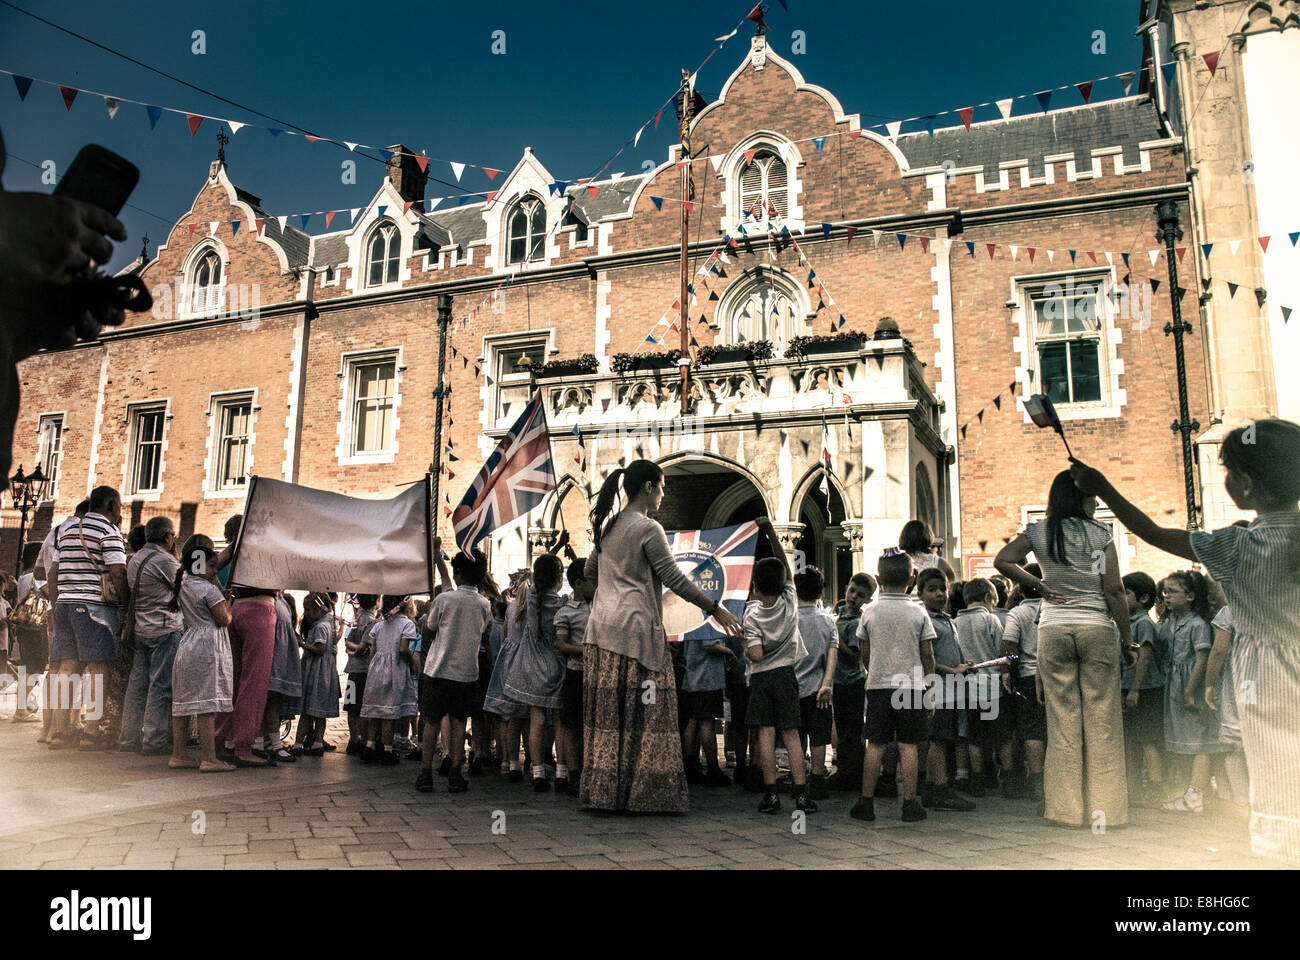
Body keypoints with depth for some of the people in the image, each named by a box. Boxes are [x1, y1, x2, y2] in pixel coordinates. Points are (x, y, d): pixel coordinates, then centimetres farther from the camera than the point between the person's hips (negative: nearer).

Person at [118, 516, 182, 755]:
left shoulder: (135, 559, 14)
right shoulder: (164, 560, -13)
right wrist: (175, 555, 6)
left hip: (141, 628, 9)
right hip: (166, 629, -9)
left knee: (137, 683, 13)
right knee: (161, 685, -4)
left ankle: (129, 737, 18)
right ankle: (154, 741, -2)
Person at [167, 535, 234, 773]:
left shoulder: (182, 586, 11)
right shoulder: (209, 589, -12)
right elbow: (224, 620, -12)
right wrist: (228, 608, 5)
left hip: (187, 646, 9)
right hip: (208, 648, -9)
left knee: (182, 703, 12)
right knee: (208, 704, -9)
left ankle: (178, 755, 18)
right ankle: (209, 759, -8)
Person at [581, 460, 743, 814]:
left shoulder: (607, 526, 14)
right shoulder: (648, 529, -9)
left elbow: (590, 571, 24)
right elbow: (675, 580, -10)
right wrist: (715, 608, -2)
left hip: (601, 627, 8)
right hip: (635, 626, -8)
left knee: (607, 713, 9)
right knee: (644, 713, -1)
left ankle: (602, 791, 14)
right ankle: (644, 794, 2)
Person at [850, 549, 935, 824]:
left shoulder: (869, 611, 0)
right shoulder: (919, 612, -1)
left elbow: (865, 652, 5)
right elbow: (927, 654, 1)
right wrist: (930, 684, 12)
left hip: (878, 685, 1)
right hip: (912, 684, -1)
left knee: (875, 744, 5)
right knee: (908, 745, 3)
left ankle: (866, 801, 10)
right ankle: (910, 803, 7)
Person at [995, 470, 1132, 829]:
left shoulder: (1038, 533, 5)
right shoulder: (1101, 534, -3)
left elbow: (1002, 560, -4)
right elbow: (1114, 589, -5)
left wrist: (1039, 585, 5)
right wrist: (1127, 634, 5)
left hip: (1053, 629, 2)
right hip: (1096, 628, -2)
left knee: (1062, 719, 6)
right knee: (1102, 720, 4)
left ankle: (1067, 808, 10)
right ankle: (1104, 808, 9)